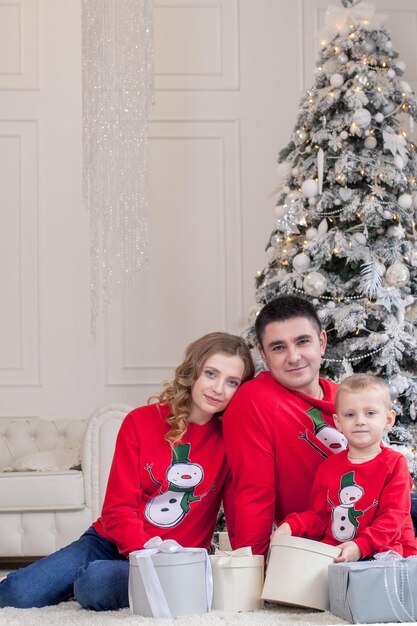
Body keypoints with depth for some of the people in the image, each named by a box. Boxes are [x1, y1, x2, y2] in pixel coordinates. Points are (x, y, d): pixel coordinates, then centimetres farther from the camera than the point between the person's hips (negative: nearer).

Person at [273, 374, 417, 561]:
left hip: (380, 555, -4)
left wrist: (360, 547, -23)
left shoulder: (394, 463, 2)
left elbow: (394, 516, -7)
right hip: (331, 556, 4)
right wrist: (291, 526, -1)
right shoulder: (329, 467, 15)